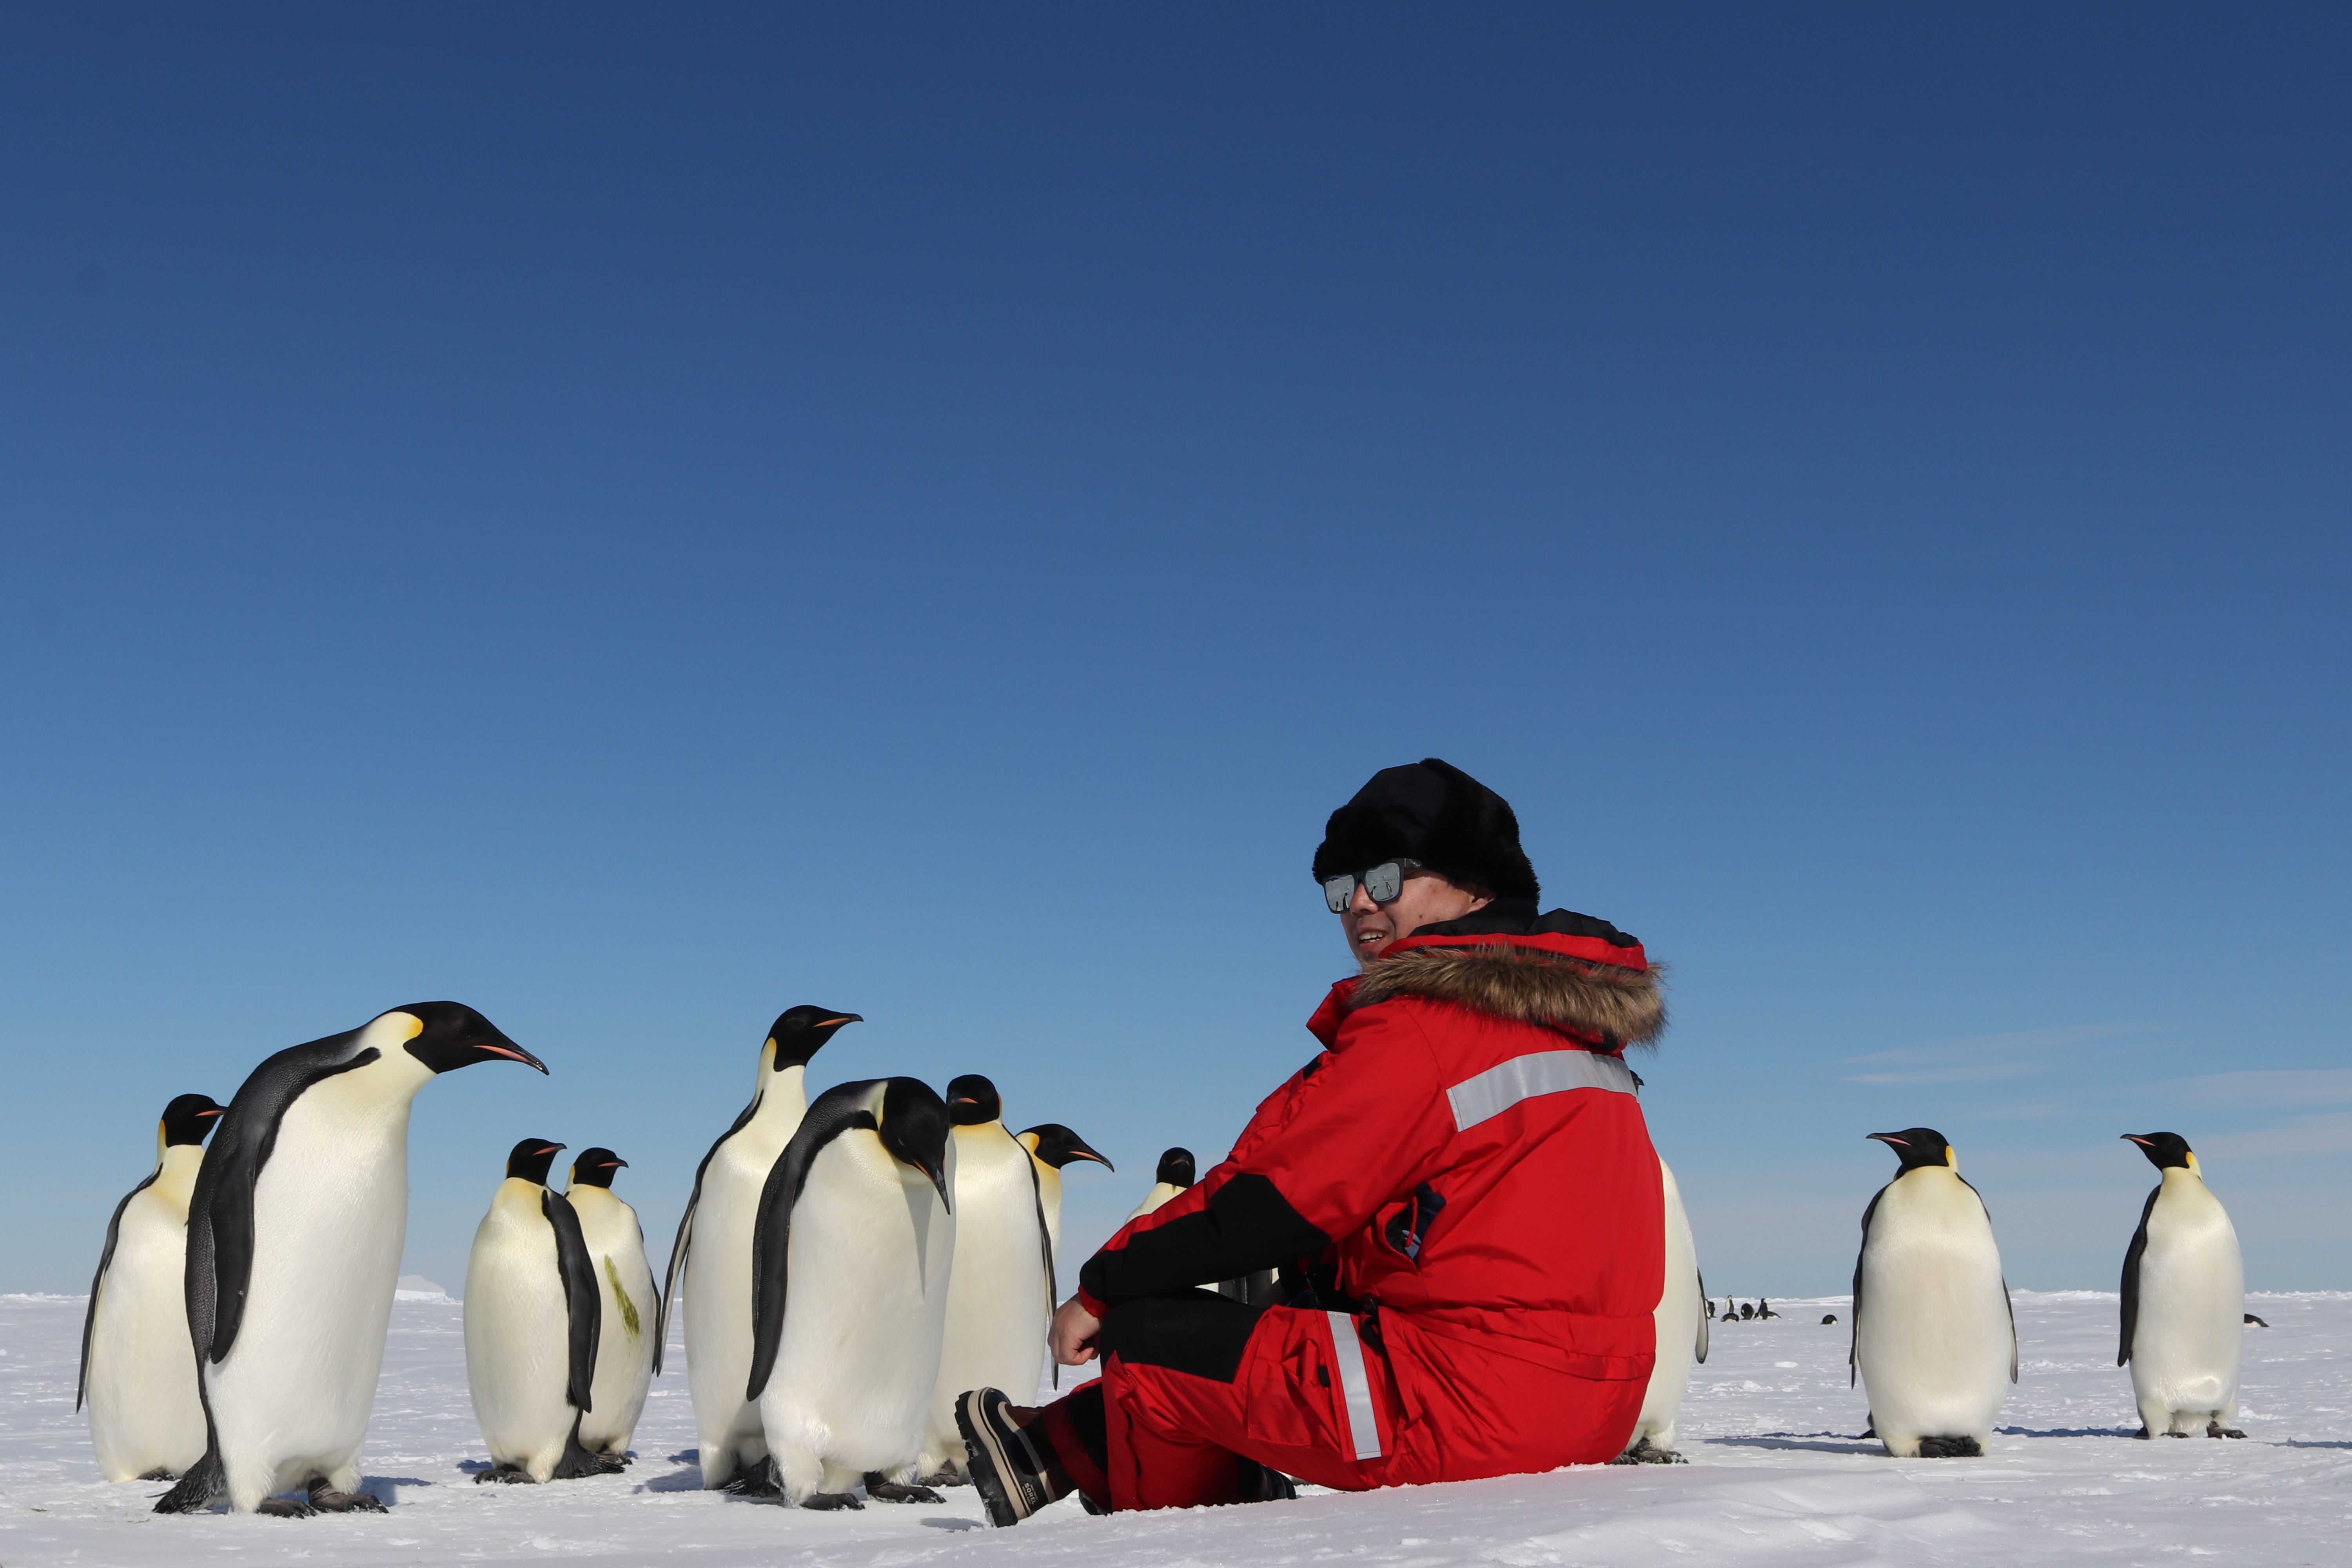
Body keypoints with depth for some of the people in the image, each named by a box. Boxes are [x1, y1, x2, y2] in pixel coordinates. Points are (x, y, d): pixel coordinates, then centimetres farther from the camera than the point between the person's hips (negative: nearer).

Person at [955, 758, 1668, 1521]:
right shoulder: (1576, 1013, 13)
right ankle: (1062, 1448, 35)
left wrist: (1101, 1290, 4)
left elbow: (1267, 1196, -10)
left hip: (1477, 1409, -9)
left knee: (1146, 1336, 3)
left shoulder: (1423, 1026, -13)